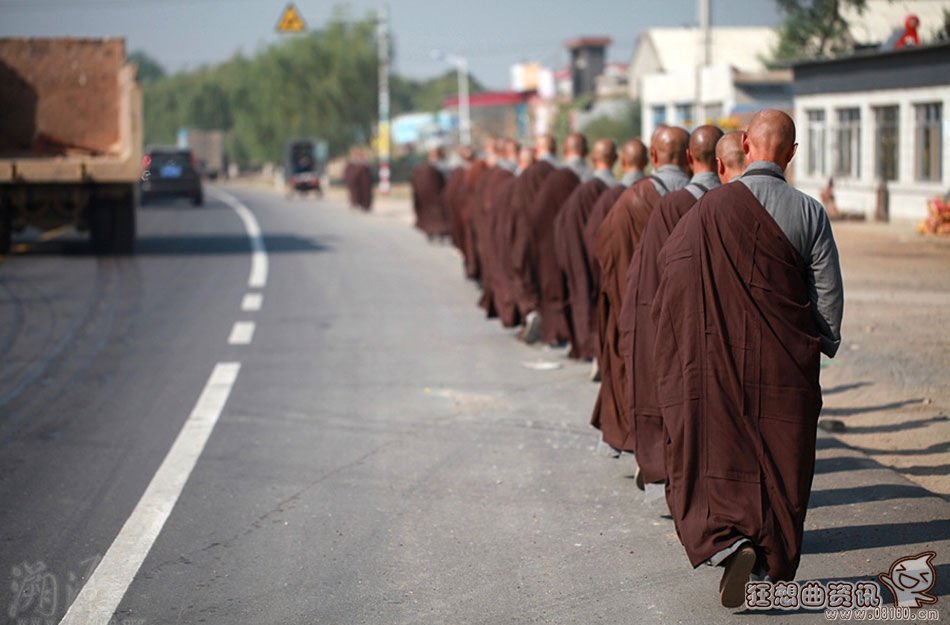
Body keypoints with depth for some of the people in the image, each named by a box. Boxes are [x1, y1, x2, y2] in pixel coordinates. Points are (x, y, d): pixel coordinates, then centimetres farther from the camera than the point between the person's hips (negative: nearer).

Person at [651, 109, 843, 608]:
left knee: (713, 458, 6)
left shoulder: (711, 207, -7)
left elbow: (670, 266, -1)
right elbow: (828, 290, -4)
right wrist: (824, 346, 11)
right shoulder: (808, 211, -6)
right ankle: (772, 562, 20)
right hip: (785, 361, 1)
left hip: (717, 358, -1)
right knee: (779, 462, 13)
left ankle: (729, 542, -17)